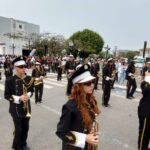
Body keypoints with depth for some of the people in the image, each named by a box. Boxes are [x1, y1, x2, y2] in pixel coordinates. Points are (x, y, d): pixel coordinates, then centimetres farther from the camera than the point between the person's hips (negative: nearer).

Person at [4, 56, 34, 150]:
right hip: (16, 109, -4)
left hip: (26, 108, 4)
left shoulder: (29, 79, -5)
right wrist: (19, 98, -23)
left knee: (26, 127, 17)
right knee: (18, 129, 8)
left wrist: (28, 95, -13)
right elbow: (7, 95, -10)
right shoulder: (10, 80, -15)